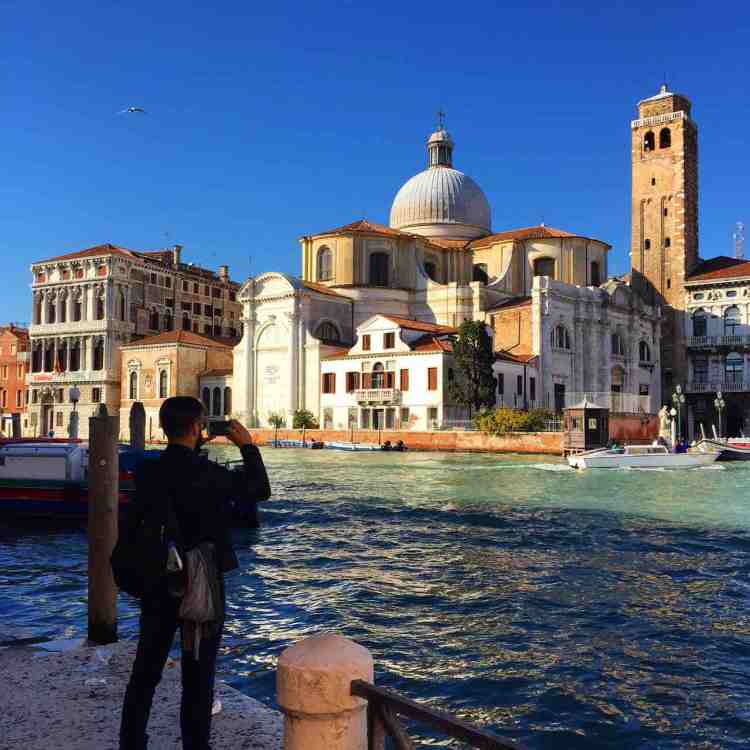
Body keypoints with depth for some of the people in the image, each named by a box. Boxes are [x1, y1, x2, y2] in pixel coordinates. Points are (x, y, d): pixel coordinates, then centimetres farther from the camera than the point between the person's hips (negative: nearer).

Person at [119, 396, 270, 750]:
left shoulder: (147, 472, -5)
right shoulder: (209, 474, -18)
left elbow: (132, 525, 3)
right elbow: (260, 490, -4)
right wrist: (247, 445, 4)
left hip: (157, 584, 4)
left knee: (146, 669, 16)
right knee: (197, 676, 9)